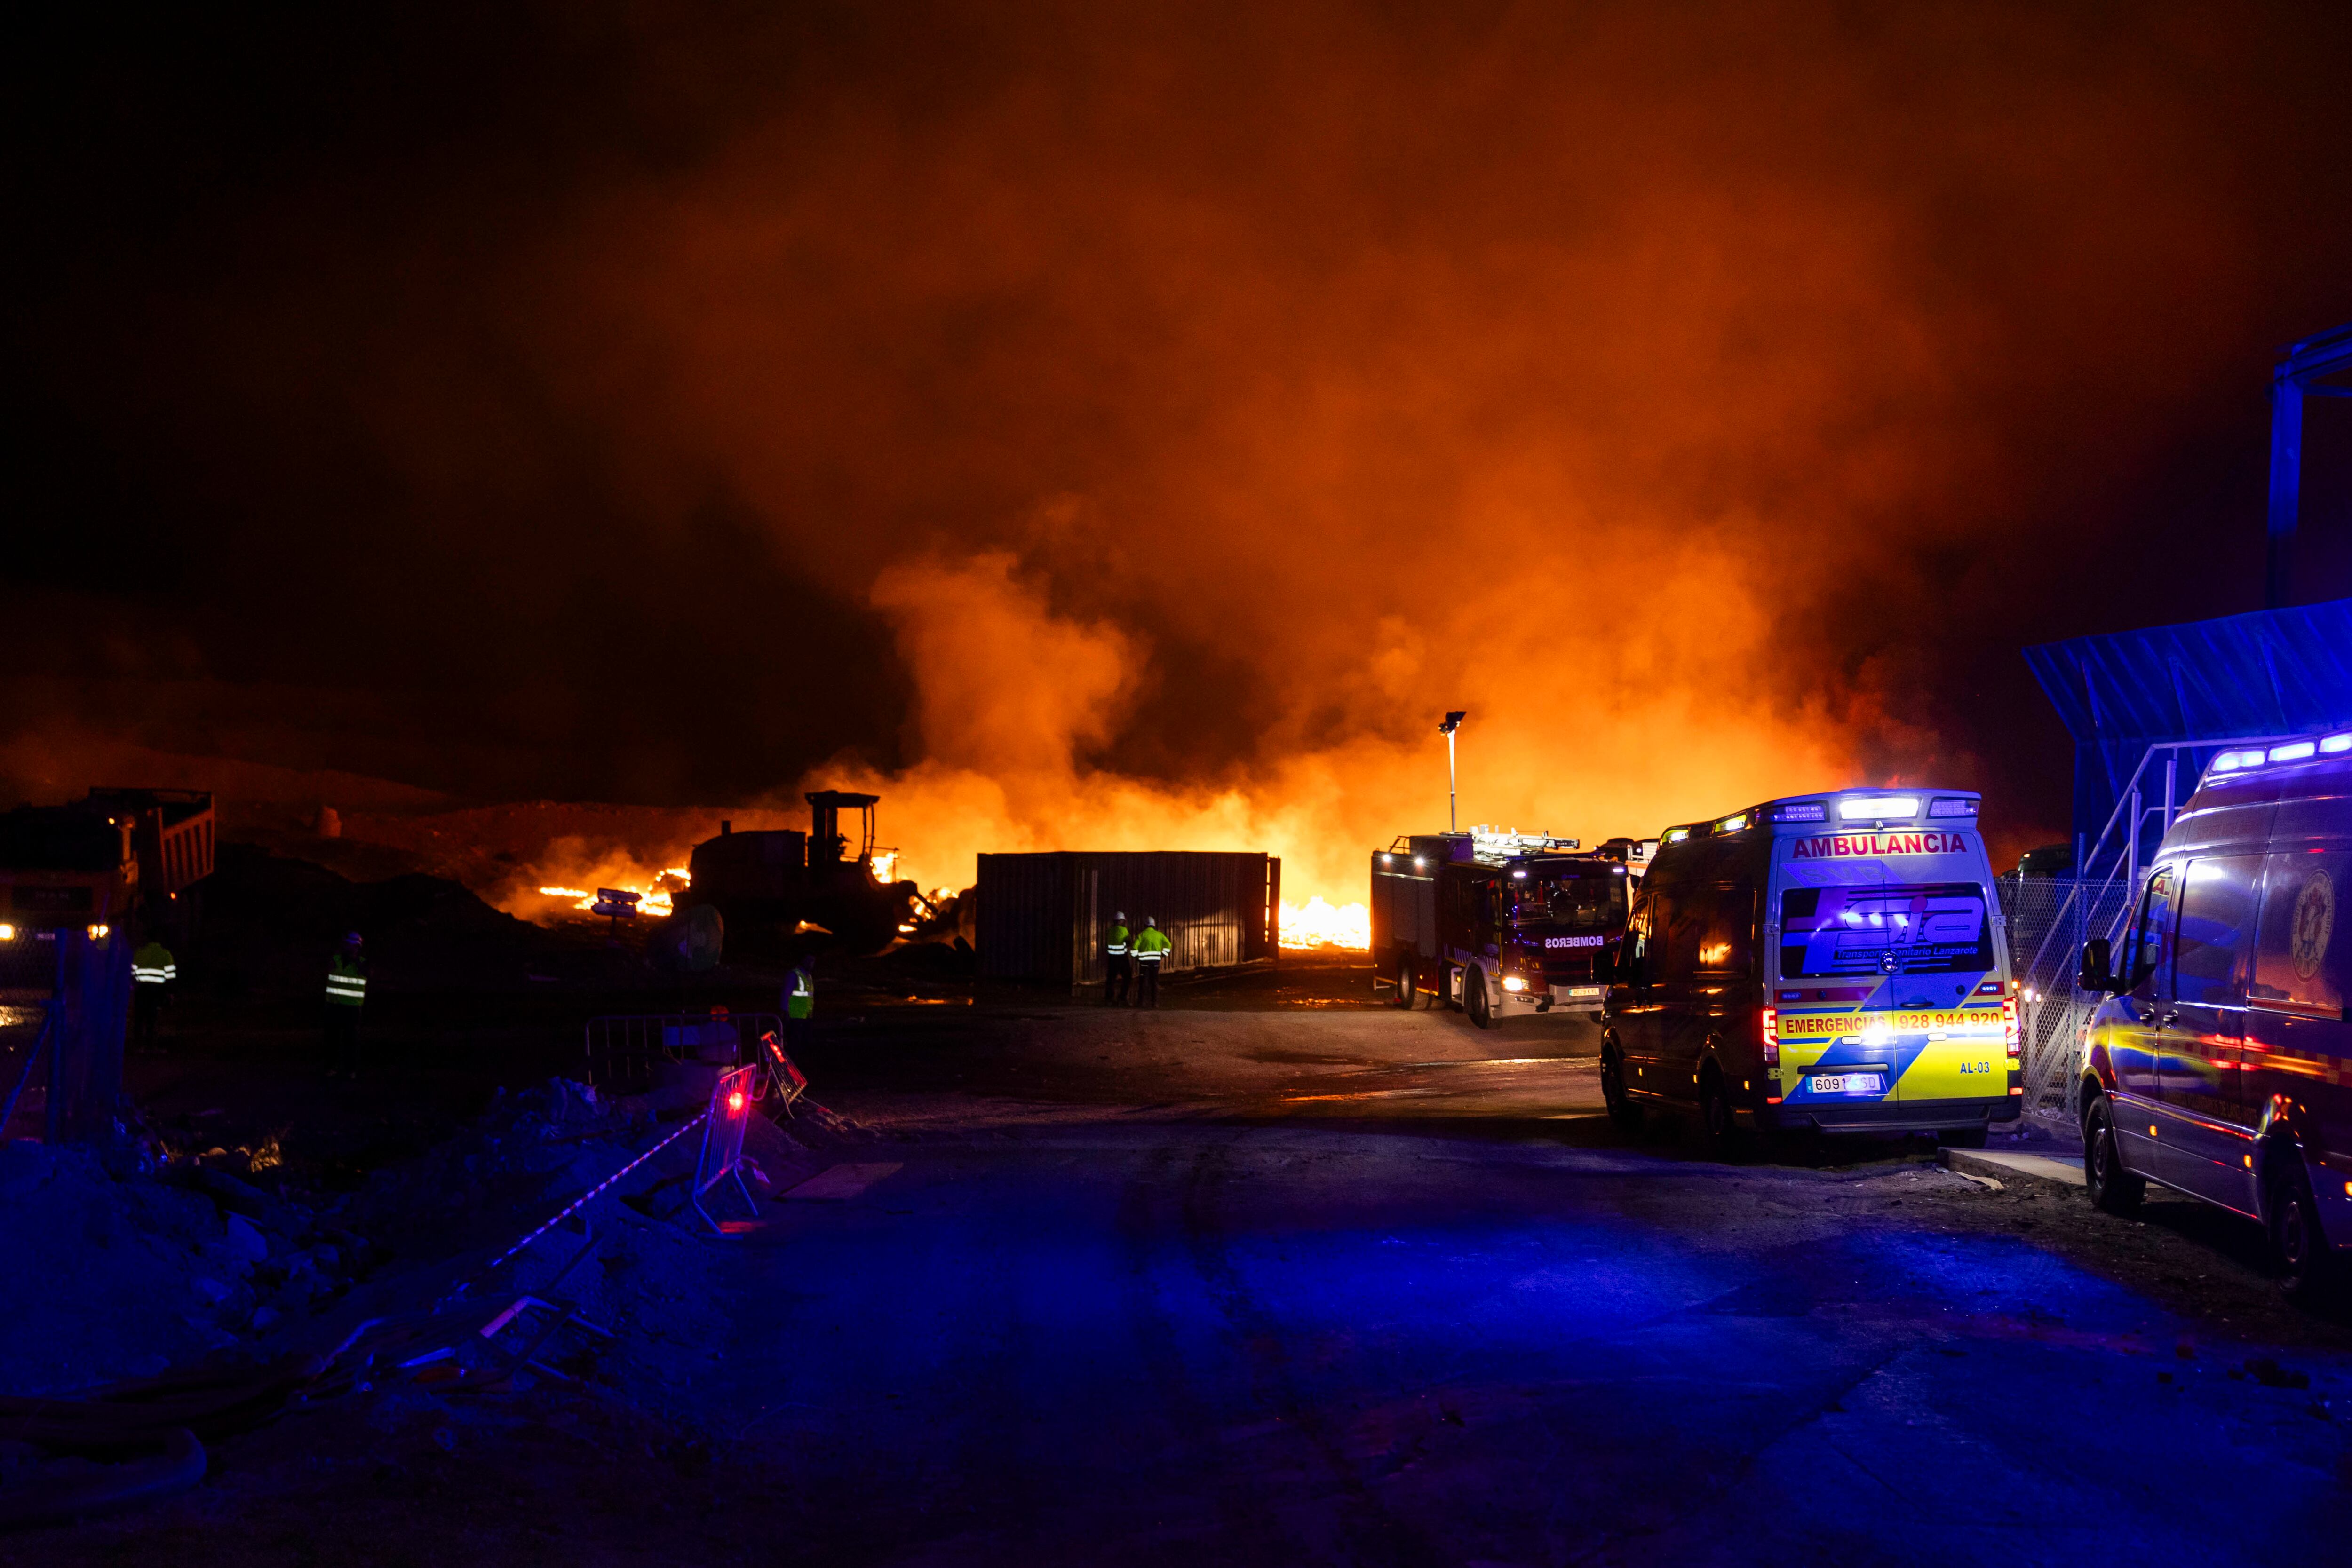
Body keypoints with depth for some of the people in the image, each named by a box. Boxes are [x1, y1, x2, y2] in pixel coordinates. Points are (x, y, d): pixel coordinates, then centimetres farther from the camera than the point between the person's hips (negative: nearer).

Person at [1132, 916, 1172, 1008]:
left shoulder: (1142, 935, -1)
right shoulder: (1159, 935, 8)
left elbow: (1135, 947, -10)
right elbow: (1168, 945, 9)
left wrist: (1135, 958, 4)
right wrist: (1164, 955, 18)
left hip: (1144, 960, -2)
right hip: (1156, 960, 2)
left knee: (1143, 982, 4)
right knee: (1155, 982, 9)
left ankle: (1142, 1002, 2)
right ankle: (1155, 1002, 7)